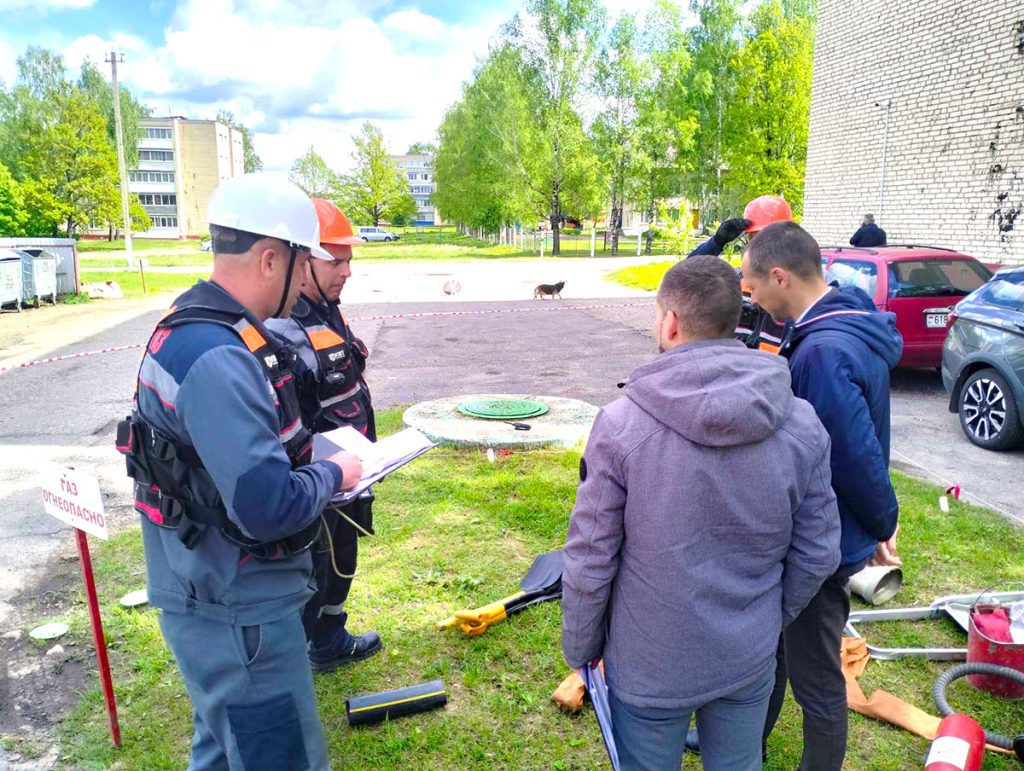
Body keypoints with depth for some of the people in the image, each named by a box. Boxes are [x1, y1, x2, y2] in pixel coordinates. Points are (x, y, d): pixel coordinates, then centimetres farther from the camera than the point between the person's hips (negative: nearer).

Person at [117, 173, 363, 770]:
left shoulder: (197, 325, 5)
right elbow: (267, 508, -32)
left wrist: (303, 451, 7)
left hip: (217, 590, 10)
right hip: (236, 609, -10)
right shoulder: (219, 358, -29)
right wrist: (332, 475, -14)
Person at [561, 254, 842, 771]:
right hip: (750, 665, 3)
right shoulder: (801, 424, -11)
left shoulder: (621, 424, -21)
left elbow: (590, 562, -15)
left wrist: (580, 649, 2)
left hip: (649, 669, -3)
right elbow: (817, 555, -2)